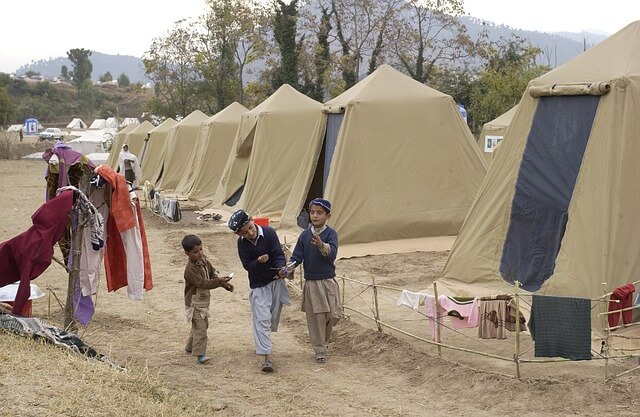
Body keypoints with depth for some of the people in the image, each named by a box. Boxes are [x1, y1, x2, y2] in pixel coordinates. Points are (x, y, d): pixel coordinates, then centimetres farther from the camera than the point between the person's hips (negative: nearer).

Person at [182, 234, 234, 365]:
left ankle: (190, 348, 37)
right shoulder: (190, 269, -26)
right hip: (194, 302, -9)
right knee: (200, 327, -13)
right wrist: (219, 281, -41)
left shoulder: (203, 259, 1)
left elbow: (212, 273, 11)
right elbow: (202, 283, -33)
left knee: (203, 325, 21)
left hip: (203, 301, 9)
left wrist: (225, 284, -1)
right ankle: (200, 354, -12)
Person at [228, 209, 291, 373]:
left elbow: (279, 254, -17)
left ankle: (263, 343, 39)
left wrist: (280, 269, -37)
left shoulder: (269, 233, -15)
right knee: (262, 319, -11)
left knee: (273, 316, 13)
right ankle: (267, 356, -14)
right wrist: (259, 262, -32)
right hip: (258, 284, -1)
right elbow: (247, 265, -11)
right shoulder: (242, 243, -11)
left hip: (276, 281, 1)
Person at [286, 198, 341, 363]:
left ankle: (324, 340, 28)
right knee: (315, 318, 4)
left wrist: (322, 245, -44)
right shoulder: (305, 235, 2)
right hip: (311, 283, 2)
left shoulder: (331, 233, -7)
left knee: (333, 315, -2)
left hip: (328, 282, -2)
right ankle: (320, 351, 17)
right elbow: (297, 256, 2)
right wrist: (288, 268, -17)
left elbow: (332, 253, -24)